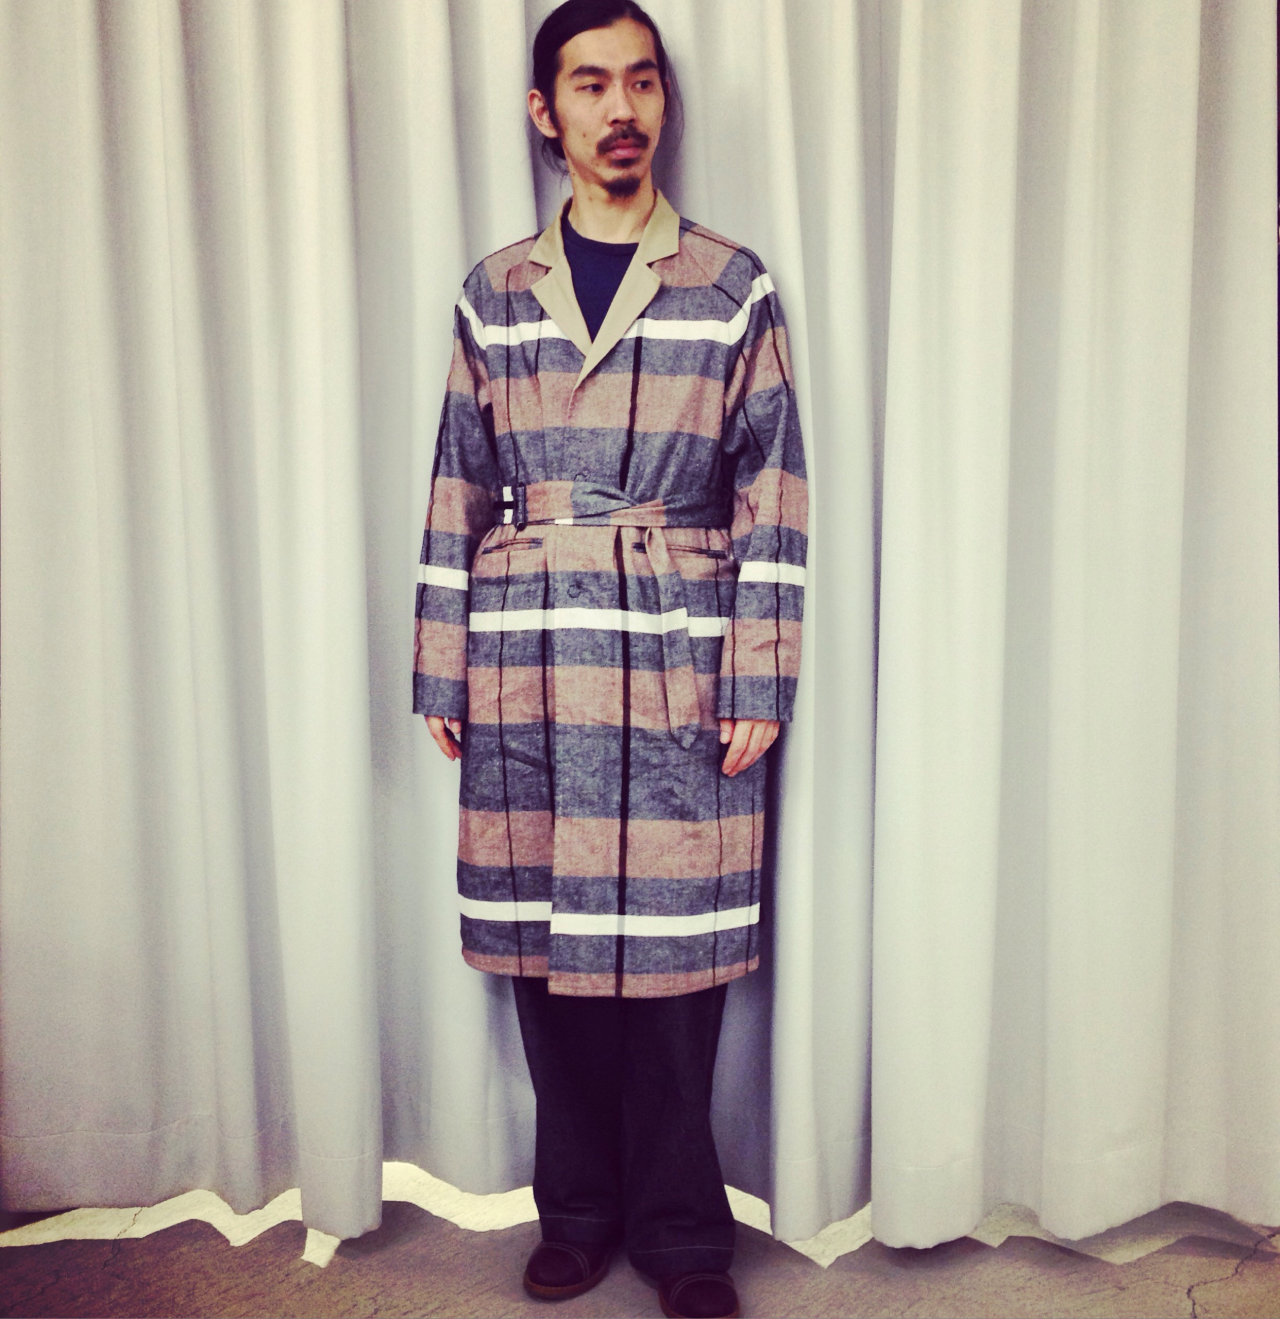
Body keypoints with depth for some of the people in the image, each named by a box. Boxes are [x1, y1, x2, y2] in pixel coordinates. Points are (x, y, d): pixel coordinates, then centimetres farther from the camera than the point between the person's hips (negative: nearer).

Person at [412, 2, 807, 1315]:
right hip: (528, 672, 2)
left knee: (673, 952, 3)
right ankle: (579, 1210, 28)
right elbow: (456, 497, 9)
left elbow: (771, 503, 1)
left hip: (678, 671, -2)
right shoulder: (494, 294, 10)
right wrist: (439, 675, 6)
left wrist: (758, 685, -5)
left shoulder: (734, 288, 5)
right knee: (544, 943, 8)